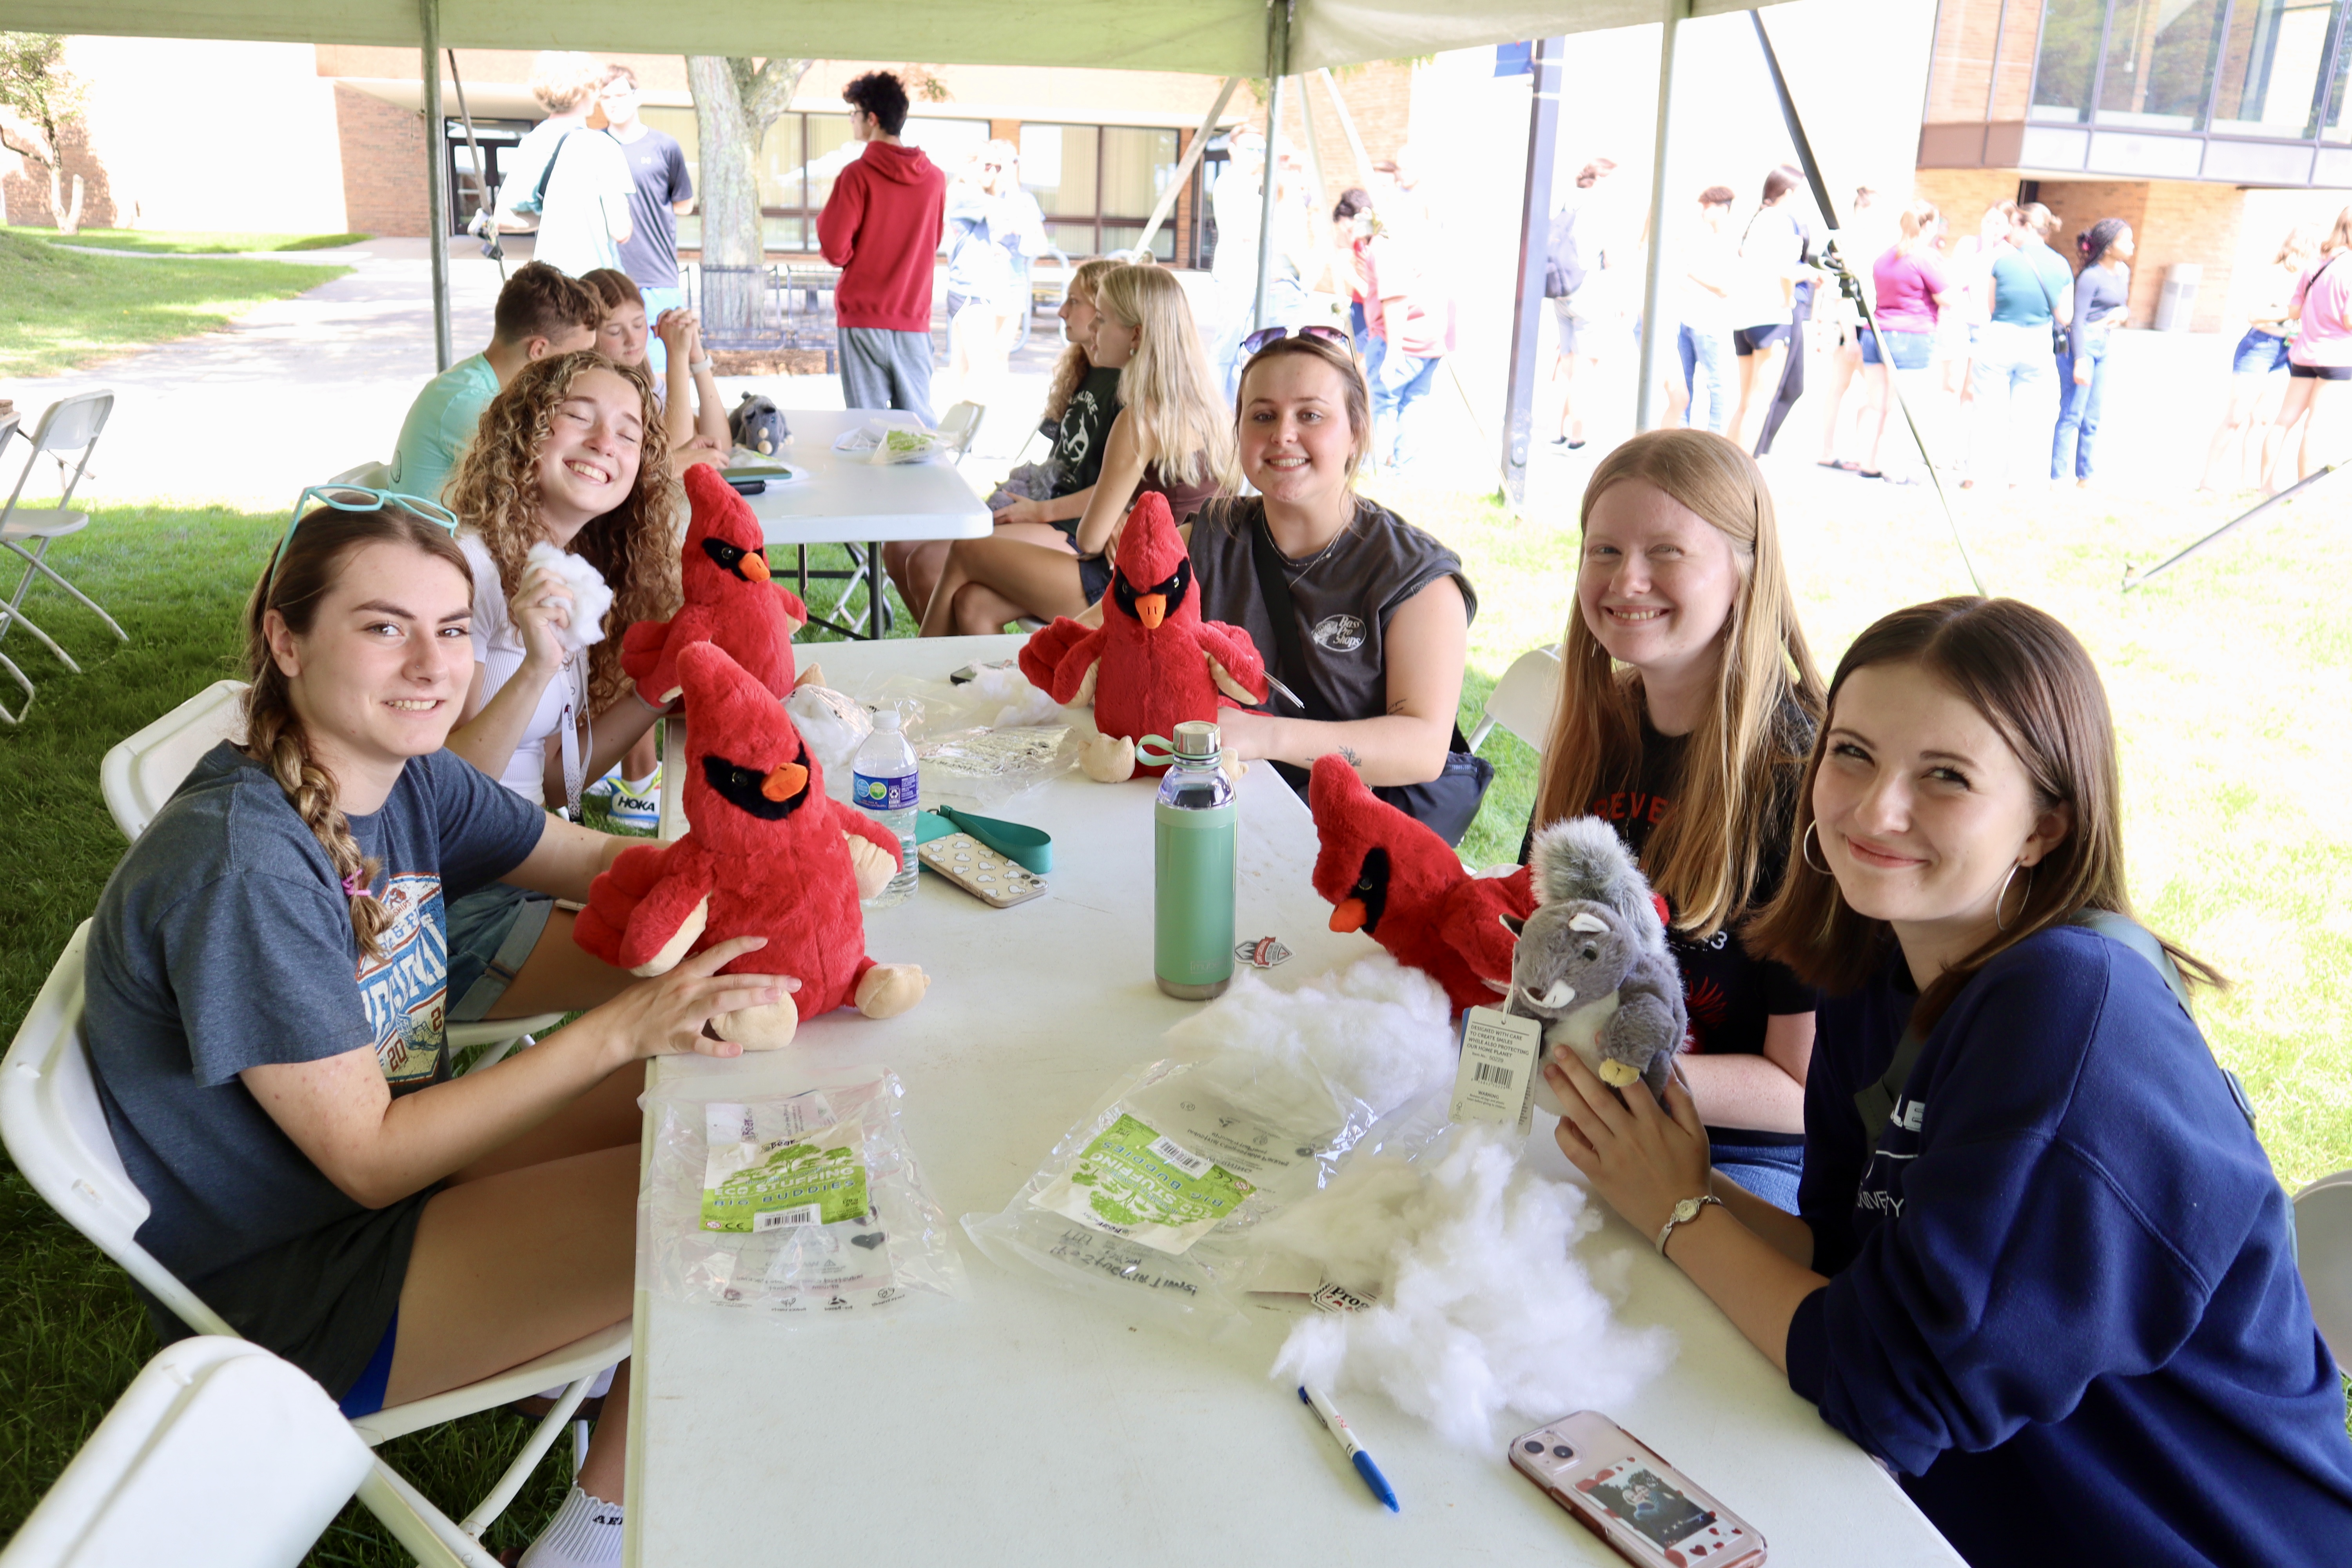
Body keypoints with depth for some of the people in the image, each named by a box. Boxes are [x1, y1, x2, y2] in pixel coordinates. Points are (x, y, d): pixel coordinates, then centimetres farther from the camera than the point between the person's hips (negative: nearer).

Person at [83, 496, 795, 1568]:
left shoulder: (406, 779, -5)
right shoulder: (241, 861, -29)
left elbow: (597, 860, 5)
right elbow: (369, 1157, -24)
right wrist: (622, 1030, -29)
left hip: (396, 1162, 8)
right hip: (285, 1298, -8)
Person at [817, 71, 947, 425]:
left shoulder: (858, 174, -8)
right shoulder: (935, 178, 5)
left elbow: (836, 250, -10)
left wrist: (826, 217, 9)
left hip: (864, 319, -4)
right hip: (915, 321, 4)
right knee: (919, 424, 7)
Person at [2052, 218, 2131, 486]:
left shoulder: (2123, 271, 9)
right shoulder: (2091, 276, -15)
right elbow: (2077, 321, -17)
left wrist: (2120, 313, 0)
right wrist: (2080, 361, -20)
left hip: (2102, 347, 8)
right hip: (2080, 344, -8)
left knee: (2093, 418, 11)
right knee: (2073, 414, -8)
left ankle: (2085, 476, 18)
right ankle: (2057, 477, -3)